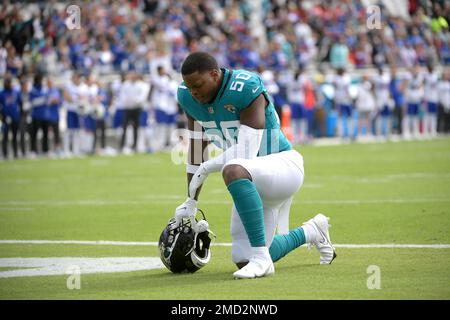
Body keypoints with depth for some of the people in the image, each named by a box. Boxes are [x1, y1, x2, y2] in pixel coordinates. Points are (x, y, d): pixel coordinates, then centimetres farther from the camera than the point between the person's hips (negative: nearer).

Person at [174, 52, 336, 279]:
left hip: (282, 165, -9)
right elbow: (196, 150, 8)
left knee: (233, 171, -41)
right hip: (253, 181, 9)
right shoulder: (189, 98, -3)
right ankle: (311, 232, 32)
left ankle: (261, 259, -34)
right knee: (244, 261, 7)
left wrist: (208, 168, -16)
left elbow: (246, 154, -28)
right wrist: (191, 202, 11)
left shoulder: (246, 90, -26)